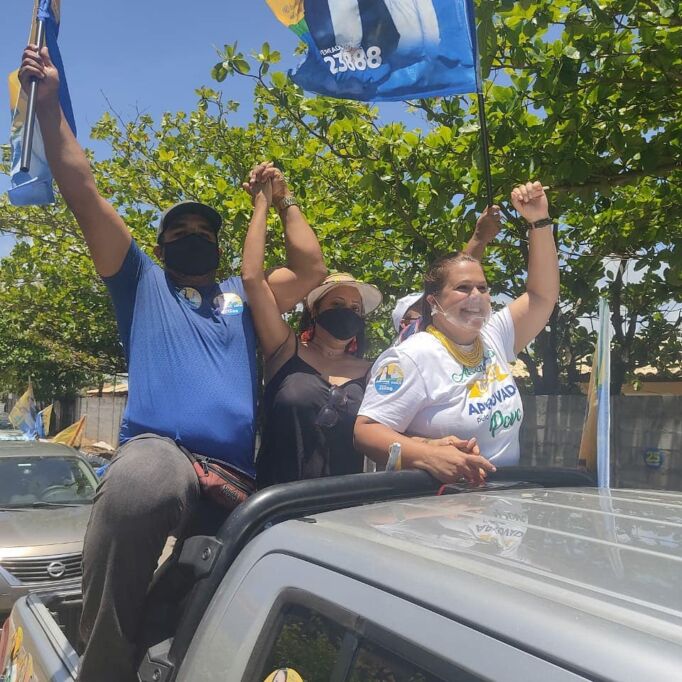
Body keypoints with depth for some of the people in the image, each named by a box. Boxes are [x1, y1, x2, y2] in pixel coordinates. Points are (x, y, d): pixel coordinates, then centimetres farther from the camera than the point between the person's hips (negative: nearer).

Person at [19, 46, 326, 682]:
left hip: (236, 474, 5)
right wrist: (49, 102, 9)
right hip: (157, 449, -4)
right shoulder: (142, 283, 21)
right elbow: (83, 193, 14)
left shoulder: (243, 293, 31)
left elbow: (311, 269, 23)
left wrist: (284, 202, 27)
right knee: (138, 485, -38)